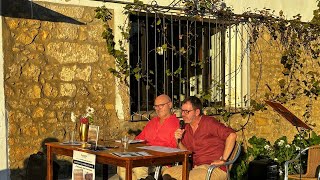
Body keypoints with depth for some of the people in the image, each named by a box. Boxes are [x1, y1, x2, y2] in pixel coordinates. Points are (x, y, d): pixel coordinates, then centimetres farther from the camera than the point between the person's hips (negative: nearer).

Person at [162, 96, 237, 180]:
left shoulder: (209, 123, -12)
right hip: (196, 167, 7)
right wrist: (179, 141, -2)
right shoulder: (187, 128, 12)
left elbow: (232, 135, -23)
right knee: (167, 173, -6)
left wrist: (223, 160, -21)